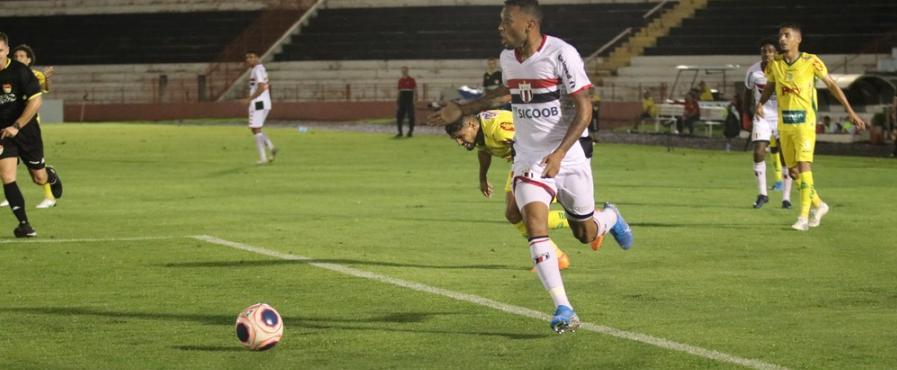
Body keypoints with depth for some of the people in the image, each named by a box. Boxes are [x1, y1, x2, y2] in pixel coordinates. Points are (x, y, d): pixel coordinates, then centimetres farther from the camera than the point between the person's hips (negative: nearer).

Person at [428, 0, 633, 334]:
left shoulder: (561, 54, -18)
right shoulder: (507, 58, 3)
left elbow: (584, 109, -18)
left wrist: (559, 153, -27)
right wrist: (462, 110, 25)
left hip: (569, 158, -4)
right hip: (529, 159, 4)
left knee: (586, 234, 9)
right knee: (534, 224, -18)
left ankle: (609, 217, 48)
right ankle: (563, 310, -16)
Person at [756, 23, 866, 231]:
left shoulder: (811, 62, -7)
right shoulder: (774, 65, 3)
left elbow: (831, 85, 2)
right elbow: (770, 86, 19)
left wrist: (851, 112, 3)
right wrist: (761, 103, -4)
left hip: (805, 122, -5)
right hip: (784, 123, 5)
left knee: (804, 165, -16)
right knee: (793, 170, 8)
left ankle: (804, 217, -17)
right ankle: (818, 205, 29)